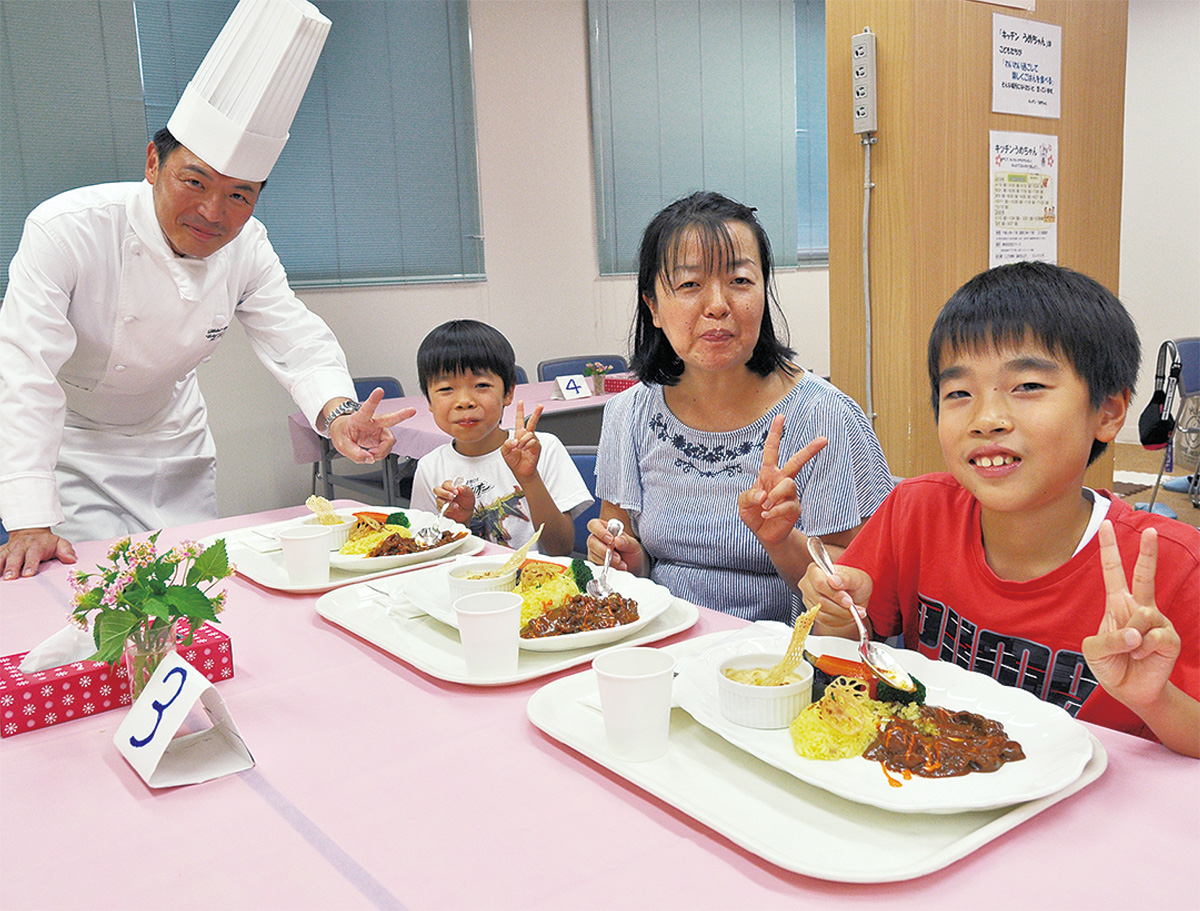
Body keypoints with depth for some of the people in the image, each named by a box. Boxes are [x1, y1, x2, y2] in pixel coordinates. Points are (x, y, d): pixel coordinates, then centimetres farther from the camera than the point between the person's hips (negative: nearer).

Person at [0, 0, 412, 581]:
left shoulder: (245, 246, -14)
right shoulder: (67, 230, -28)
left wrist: (337, 412, -40)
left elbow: (297, 341, -16)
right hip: (71, 450, -4)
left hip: (173, 441, 5)